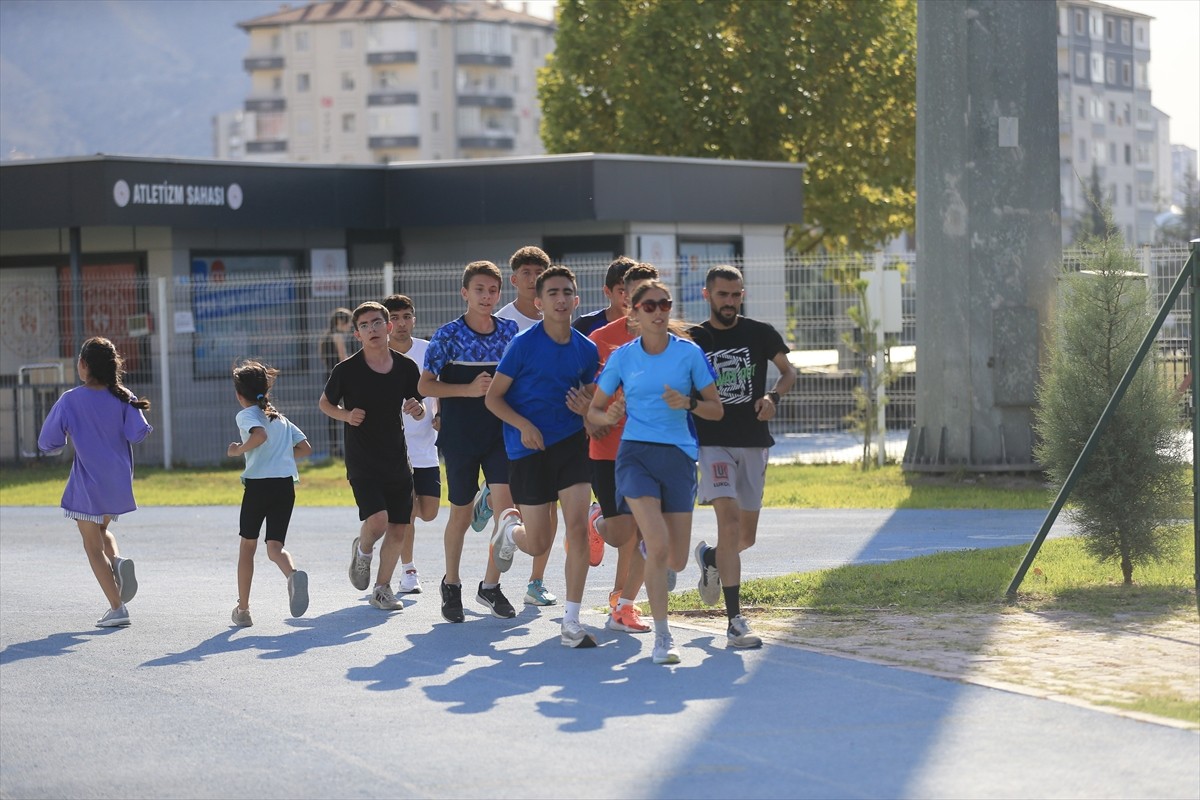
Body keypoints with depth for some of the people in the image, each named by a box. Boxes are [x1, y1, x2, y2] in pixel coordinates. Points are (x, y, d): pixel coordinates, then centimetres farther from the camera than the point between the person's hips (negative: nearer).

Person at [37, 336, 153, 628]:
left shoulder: (70, 400, -11)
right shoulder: (123, 398, -5)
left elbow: (48, 443, -8)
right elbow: (137, 432, -13)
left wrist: (61, 444, 15)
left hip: (88, 483, -4)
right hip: (119, 481, 4)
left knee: (93, 545, 7)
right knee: (102, 529, 28)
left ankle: (117, 608, 1)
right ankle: (118, 560, -5)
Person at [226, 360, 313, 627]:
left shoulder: (246, 415, 0)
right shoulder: (281, 419, 20)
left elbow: (260, 435, -21)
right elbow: (305, 448, 16)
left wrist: (238, 450, -6)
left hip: (258, 483, -4)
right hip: (286, 485, 4)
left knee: (247, 545, 13)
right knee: (275, 546, 1)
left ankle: (242, 609, 19)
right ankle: (293, 574, -35)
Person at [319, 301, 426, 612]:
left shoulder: (406, 367, 0)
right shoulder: (347, 370, -9)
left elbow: (416, 406, 13)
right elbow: (324, 403, 6)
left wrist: (418, 410, -11)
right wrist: (346, 415, -13)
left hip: (397, 462, 4)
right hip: (362, 462, -4)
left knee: (398, 528, 4)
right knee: (377, 520, -20)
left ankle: (382, 589, 21)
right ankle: (362, 551, 15)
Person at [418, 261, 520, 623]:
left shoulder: (510, 330, 4)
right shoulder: (448, 334, -7)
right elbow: (425, 385, -7)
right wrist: (469, 390, -18)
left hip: (500, 433, 2)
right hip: (460, 436, -2)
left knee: (506, 505, -11)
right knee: (461, 513, 8)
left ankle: (490, 585, 3)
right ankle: (451, 584, 29)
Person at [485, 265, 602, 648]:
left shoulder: (586, 349, 3)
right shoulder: (524, 343, -9)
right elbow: (493, 397, -5)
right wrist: (524, 425, -20)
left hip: (571, 442, 3)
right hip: (528, 449, -3)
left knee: (578, 527, -12)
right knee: (538, 545, 1)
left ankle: (572, 624, -5)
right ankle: (510, 525, 40)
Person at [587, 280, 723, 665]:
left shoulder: (689, 352, 1)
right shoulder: (622, 356, 2)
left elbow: (716, 410, 5)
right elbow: (594, 409, 10)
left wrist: (688, 403, -15)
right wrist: (609, 416, -12)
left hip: (679, 456, 1)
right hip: (635, 455, -1)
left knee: (675, 560, 4)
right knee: (658, 546, -20)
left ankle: (646, 546, 43)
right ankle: (662, 637, -11)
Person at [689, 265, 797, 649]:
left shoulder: (760, 334, 5)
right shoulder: (693, 339, 1)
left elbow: (788, 372, 15)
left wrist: (773, 396, -5)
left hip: (754, 442, 3)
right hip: (712, 441, -3)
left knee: (746, 536, 7)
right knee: (729, 519, -19)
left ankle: (710, 558, 44)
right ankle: (735, 621, -19)